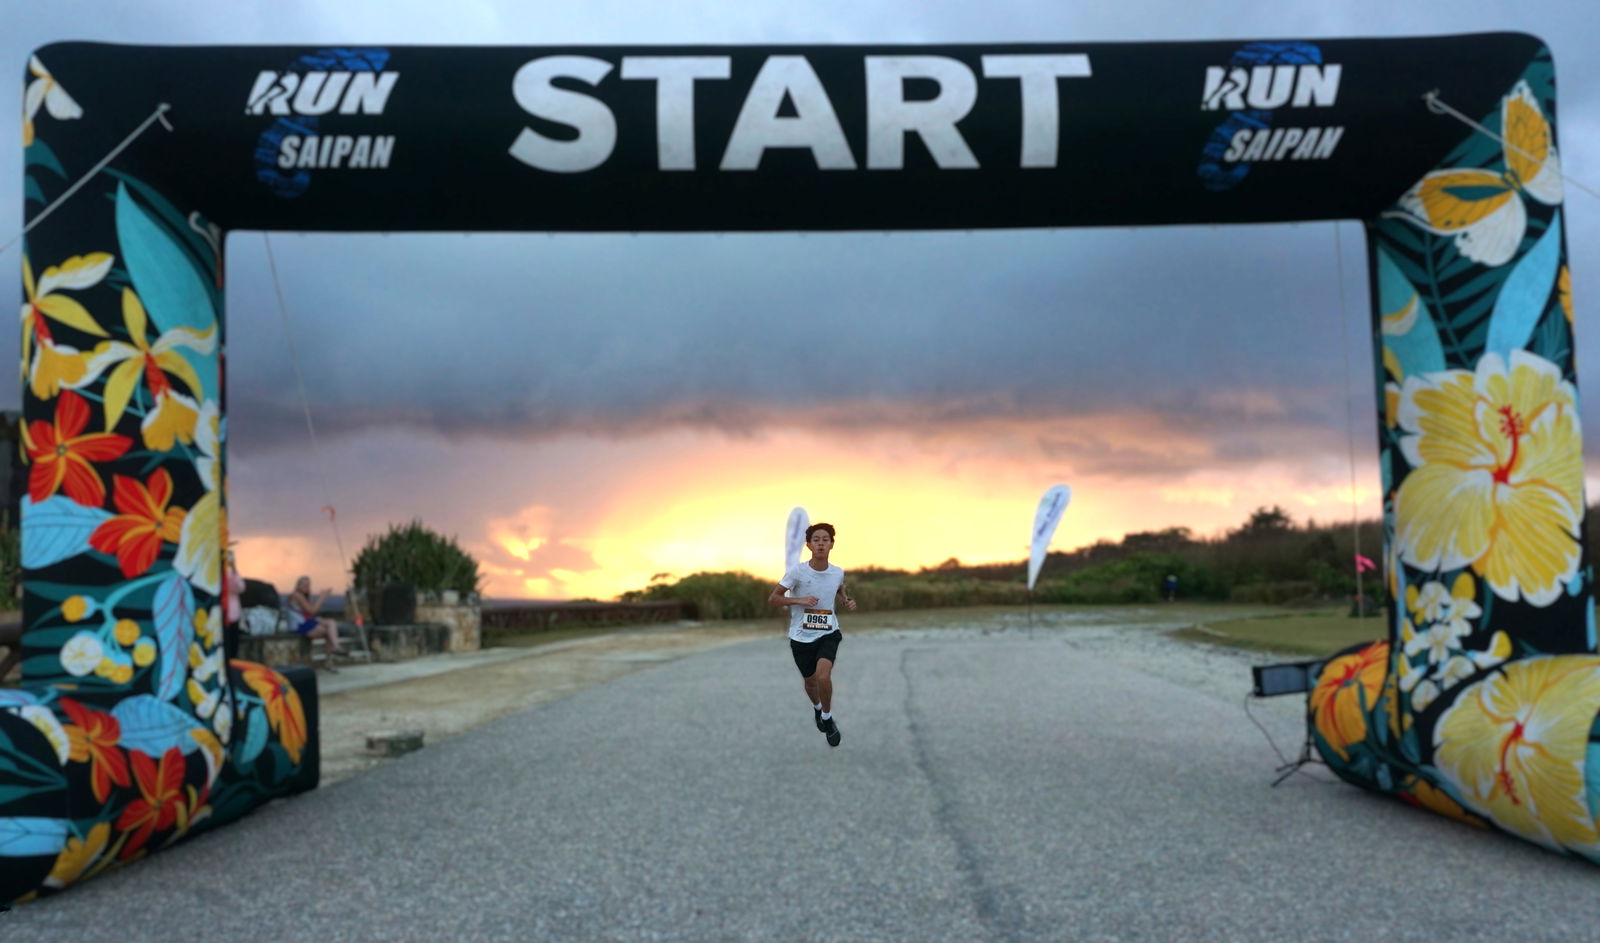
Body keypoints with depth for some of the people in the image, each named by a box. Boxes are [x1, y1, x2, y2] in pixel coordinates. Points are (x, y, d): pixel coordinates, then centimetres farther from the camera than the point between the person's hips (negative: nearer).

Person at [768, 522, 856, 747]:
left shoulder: (838, 573, -5)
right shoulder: (797, 571, -15)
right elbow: (772, 599, -10)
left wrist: (848, 601, 0)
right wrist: (799, 600, -23)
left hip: (828, 633, 0)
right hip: (801, 636, 0)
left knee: (823, 677, -23)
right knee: (810, 682, 16)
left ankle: (827, 717, 5)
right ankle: (817, 708, 51)